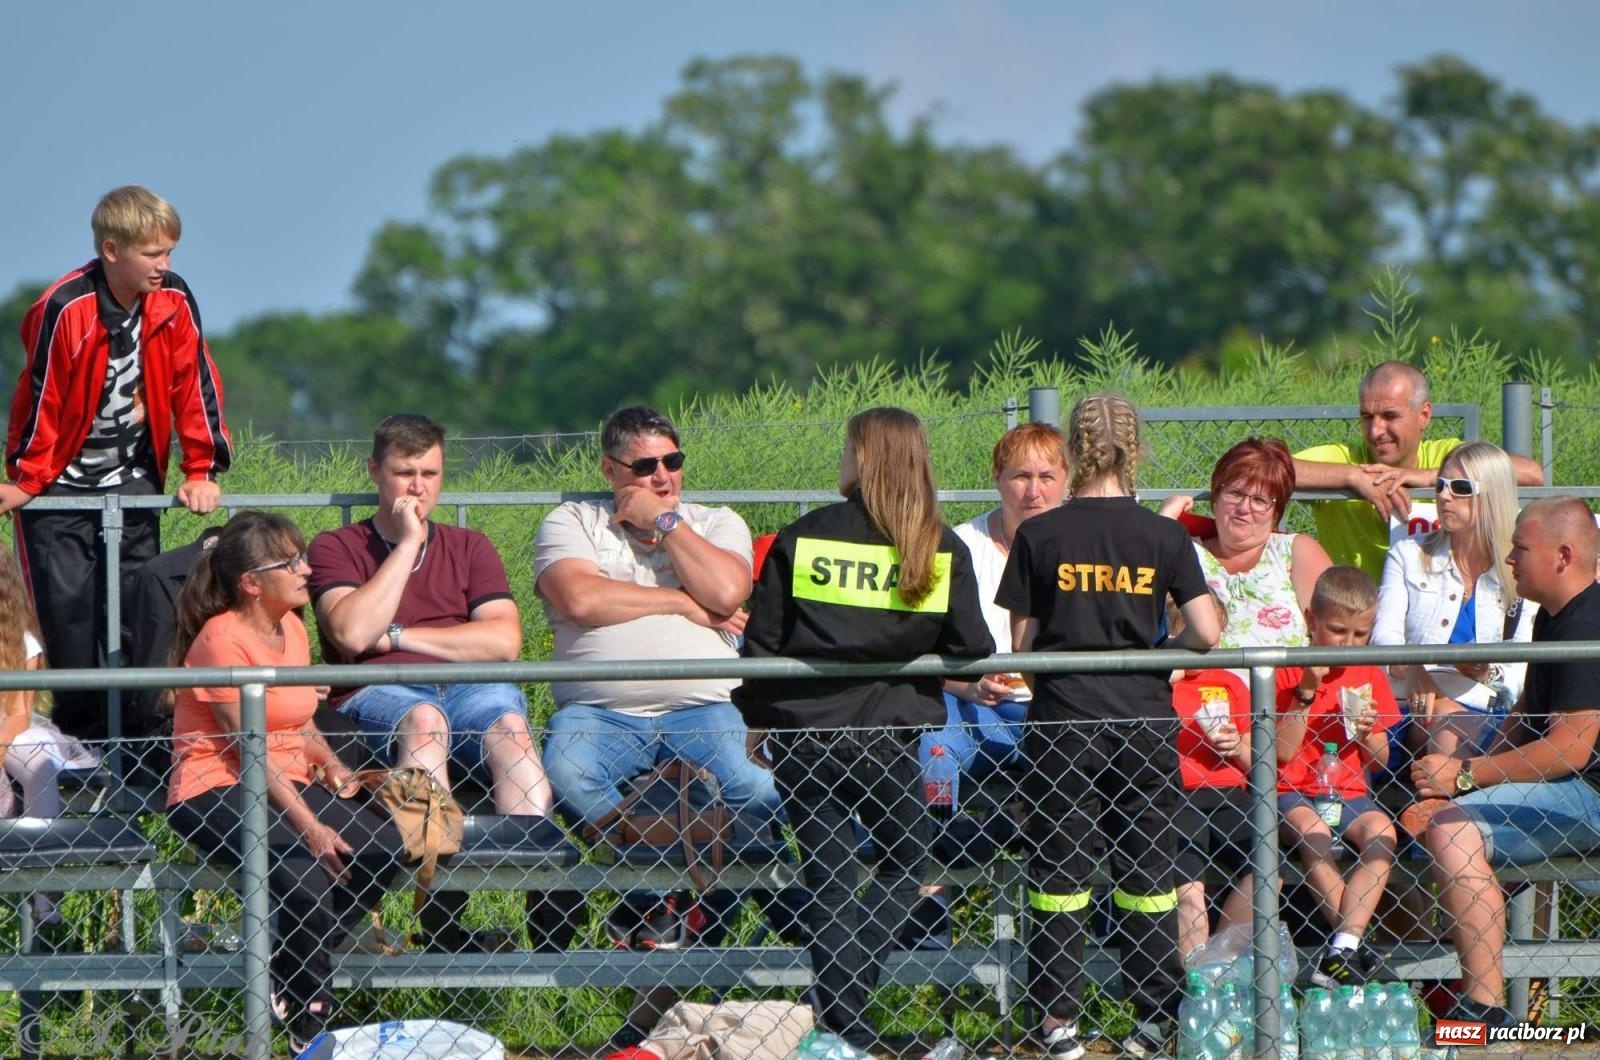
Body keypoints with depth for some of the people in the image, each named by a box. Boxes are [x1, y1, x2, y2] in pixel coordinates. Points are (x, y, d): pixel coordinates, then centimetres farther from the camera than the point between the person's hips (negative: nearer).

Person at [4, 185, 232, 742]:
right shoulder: (65, 310, -21)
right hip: (62, 483, -4)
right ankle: (82, 732, 0)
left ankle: (132, 726, 5)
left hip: (133, 482, 4)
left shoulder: (174, 302, -7)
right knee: (68, 609, -7)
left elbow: (195, 384, 1)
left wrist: (201, 471, 1)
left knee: (134, 610, 1)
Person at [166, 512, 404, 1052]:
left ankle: (291, 966, -2)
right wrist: (309, 827, -21)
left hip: (288, 783, 8)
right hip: (218, 790, -8)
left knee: (385, 846, -18)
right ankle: (311, 1020, -16)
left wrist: (329, 763, 0)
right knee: (301, 872, -35)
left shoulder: (292, 628, 12)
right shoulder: (223, 639, -14)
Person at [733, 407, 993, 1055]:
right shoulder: (942, 551, -3)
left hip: (803, 733, 1)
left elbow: (761, 644, 0)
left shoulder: (801, 539, -3)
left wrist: (754, 716, 15)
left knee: (829, 882, 9)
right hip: (885, 735, -1)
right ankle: (848, 996, -1)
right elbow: (972, 651, -3)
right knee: (905, 864, 17)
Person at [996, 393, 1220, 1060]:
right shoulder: (1164, 537, -1)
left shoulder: (1039, 536, -3)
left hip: (1062, 721, -1)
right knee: (1147, 869, 8)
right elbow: (1206, 634, -4)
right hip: (1144, 718, 1)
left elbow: (1020, 643, 0)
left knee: (1061, 867, 5)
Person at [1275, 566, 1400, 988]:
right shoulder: (1289, 673, 1)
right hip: (1295, 794, -3)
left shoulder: (1370, 677, 12)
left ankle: (1344, 949, -38)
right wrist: (1306, 692, -15)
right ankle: (1352, 941, -39)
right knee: (1310, 829, -36)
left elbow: (1379, 758, 15)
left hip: (1350, 794, 3)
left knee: (1381, 831, -29)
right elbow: (1282, 752, -8)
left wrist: (1368, 733, -9)